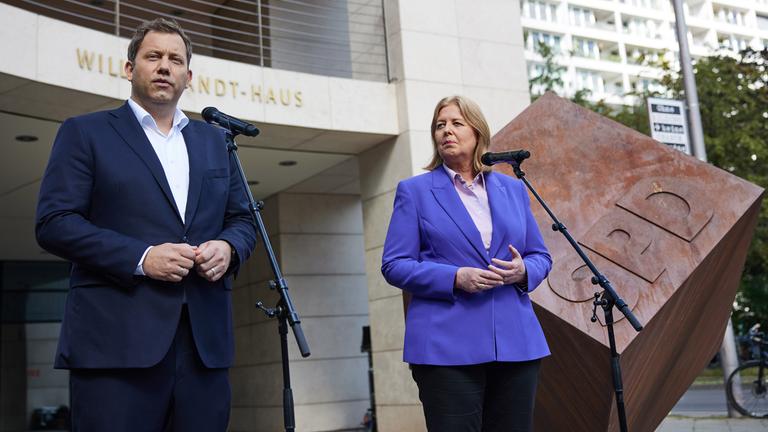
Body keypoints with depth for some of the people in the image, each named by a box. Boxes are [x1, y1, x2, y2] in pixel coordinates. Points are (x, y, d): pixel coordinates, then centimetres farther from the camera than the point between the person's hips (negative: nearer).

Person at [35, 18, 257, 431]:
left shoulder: (214, 140, 21)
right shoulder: (85, 132, 7)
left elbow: (242, 219, 21)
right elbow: (54, 222, -3)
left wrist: (228, 247, -3)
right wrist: (140, 257, -14)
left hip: (206, 339, 4)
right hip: (117, 339, -4)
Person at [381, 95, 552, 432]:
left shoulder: (513, 189, 15)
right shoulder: (415, 191, 4)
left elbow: (541, 256, 17)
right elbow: (394, 265, -2)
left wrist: (523, 271, -7)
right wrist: (455, 278, -16)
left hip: (516, 342, 4)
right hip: (447, 347, -3)